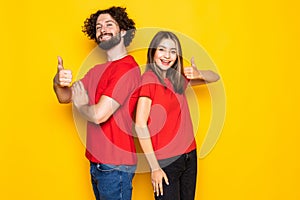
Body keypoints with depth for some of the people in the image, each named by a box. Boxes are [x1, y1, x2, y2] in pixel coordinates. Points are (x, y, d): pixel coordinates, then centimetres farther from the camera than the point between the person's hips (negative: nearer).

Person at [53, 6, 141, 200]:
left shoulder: (127, 68, -18)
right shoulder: (97, 70, 9)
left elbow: (99, 115, -24)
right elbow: (65, 97, 10)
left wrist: (80, 104, -2)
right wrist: (58, 82, -12)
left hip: (115, 166, -8)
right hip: (97, 162, 8)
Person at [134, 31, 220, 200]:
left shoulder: (178, 78, 7)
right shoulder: (149, 78, -12)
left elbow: (215, 77, 15)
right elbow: (140, 124, -18)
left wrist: (198, 74, -8)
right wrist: (154, 167, -17)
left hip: (189, 155, 7)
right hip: (166, 161, -7)